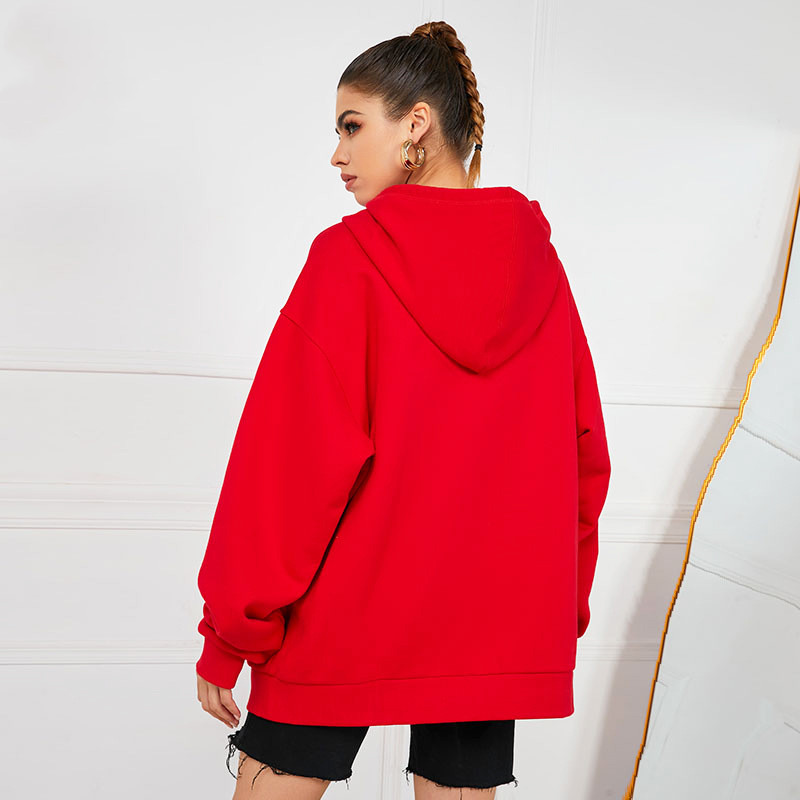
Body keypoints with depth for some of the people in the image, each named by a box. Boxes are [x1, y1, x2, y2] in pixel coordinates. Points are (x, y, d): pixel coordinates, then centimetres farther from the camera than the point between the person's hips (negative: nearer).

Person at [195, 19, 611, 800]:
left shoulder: (349, 256, -11)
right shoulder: (537, 261, 2)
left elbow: (290, 457, -13)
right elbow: (583, 449, 6)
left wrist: (229, 631, -5)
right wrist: (561, 606, 16)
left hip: (342, 611, -4)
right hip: (496, 621, 4)